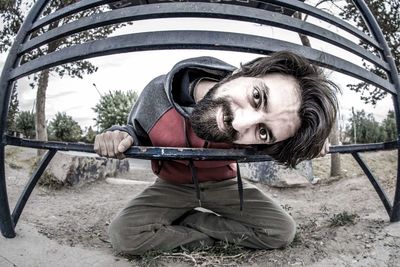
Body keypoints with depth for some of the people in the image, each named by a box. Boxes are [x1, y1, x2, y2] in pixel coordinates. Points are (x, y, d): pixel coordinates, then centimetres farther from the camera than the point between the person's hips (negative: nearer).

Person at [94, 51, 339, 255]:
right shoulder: (158, 95, -33)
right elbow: (138, 133, -8)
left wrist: (310, 140, -21)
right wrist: (121, 136, -32)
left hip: (223, 184, 1)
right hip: (173, 186, 0)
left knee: (282, 231, -15)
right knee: (124, 235, -24)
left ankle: (188, 220, -3)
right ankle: (206, 233, -3)